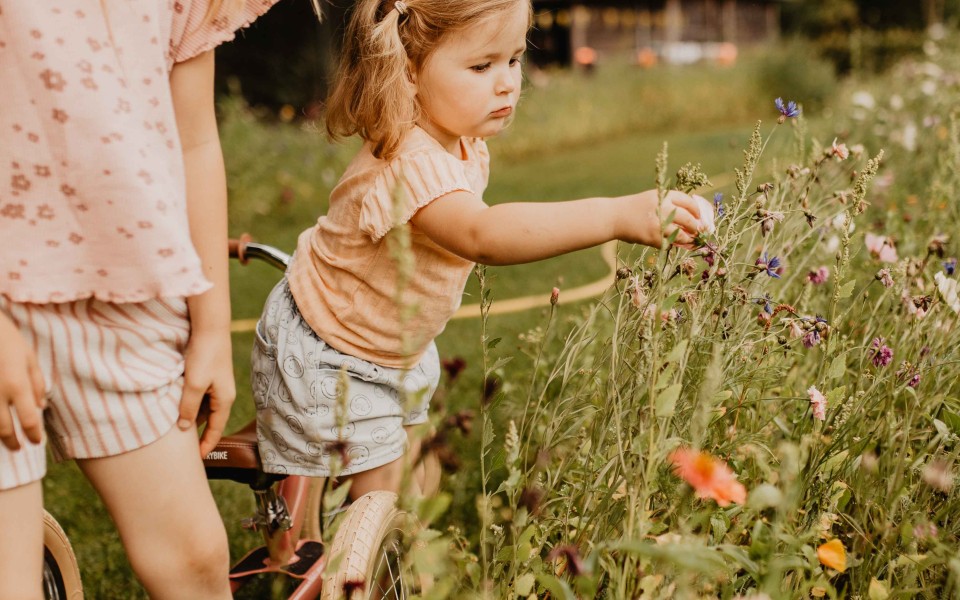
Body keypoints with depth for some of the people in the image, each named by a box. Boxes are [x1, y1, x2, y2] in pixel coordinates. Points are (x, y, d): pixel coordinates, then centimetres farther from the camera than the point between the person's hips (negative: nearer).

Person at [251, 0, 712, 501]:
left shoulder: (464, 146, -5)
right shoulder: (410, 164, -38)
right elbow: (483, 235, -57)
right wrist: (618, 216, -64)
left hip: (395, 353, 9)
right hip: (329, 362, -9)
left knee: (420, 488, 15)